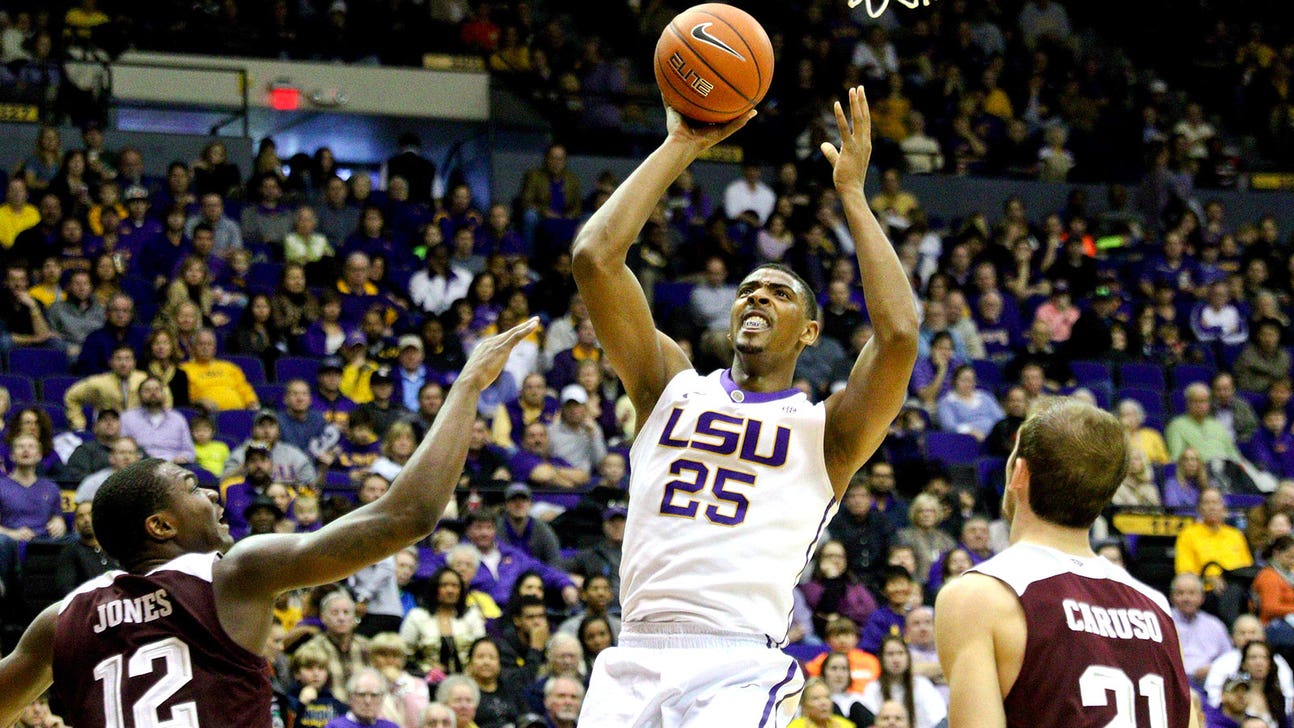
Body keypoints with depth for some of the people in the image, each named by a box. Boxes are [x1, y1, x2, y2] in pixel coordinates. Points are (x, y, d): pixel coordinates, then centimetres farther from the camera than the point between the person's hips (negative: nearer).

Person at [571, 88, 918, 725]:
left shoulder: (825, 429, 9)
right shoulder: (672, 386, 16)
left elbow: (898, 333, -10)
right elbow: (594, 257, 6)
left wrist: (852, 192, -1)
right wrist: (681, 147, 8)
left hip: (739, 667, -3)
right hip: (633, 660, 3)